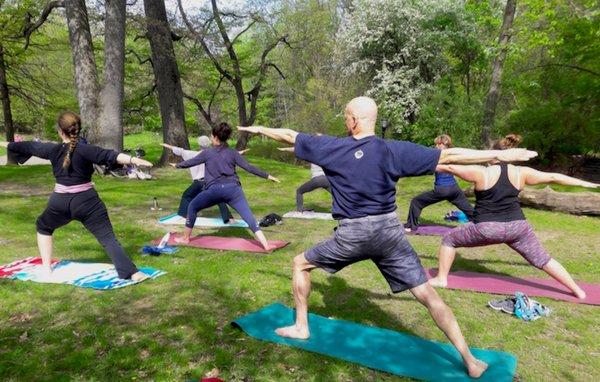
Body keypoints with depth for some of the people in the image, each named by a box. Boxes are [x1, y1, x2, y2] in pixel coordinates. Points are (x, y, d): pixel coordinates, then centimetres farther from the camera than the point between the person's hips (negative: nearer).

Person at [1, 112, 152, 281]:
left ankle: (46, 269, 28)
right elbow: (110, 156, -25)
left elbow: (27, 146, 18)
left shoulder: (52, 149, 2)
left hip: (60, 202, 3)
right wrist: (134, 160, -36)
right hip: (87, 201, -3)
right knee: (108, 237, -5)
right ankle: (133, 273, -14)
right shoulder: (85, 150, -11)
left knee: (43, 227, 32)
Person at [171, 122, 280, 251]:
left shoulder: (207, 152, 8)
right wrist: (267, 176, 14)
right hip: (233, 189, 1)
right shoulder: (232, 153, 11)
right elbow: (249, 167, 8)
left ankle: (185, 238, 32)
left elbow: (190, 162, 20)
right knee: (250, 218, -6)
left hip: (214, 190, -1)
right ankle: (267, 246, -15)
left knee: (192, 206, 23)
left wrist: (176, 165, 40)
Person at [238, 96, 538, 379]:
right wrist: (500, 155, 2)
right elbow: (449, 156, -3)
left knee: (300, 264, 22)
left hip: (351, 235, -1)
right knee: (428, 295, 8)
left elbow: (289, 136, 11)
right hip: (389, 232, 2)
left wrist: (259, 129, 29)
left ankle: (300, 327, 28)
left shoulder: (331, 147, -2)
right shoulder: (394, 150, -2)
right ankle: (470, 361, 10)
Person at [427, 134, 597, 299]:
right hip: (517, 227, 4)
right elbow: (553, 177, 10)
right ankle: (578, 290, 26)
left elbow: (450, 168, -4)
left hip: (486, 229, -4)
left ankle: (441, 279, 15)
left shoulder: (482, 172, -9)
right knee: (542, 259, 19)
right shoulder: (521, 173, 1)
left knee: (449, 239, 14)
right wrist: (584, 183, 22)